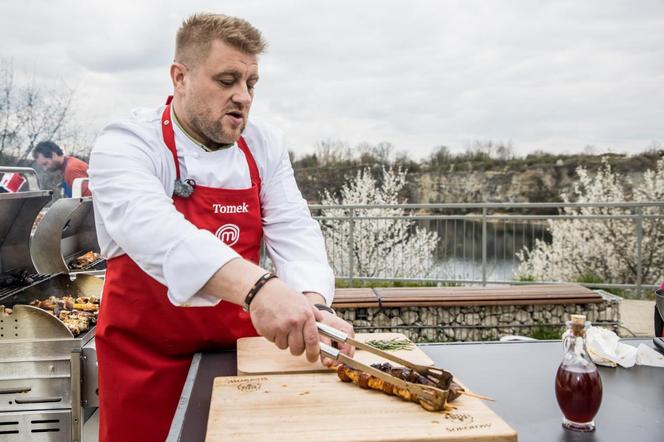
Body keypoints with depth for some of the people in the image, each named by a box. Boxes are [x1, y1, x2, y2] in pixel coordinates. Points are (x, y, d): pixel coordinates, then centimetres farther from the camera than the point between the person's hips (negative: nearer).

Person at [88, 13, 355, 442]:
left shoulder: (265, 145, -2)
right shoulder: (125, 145, -17)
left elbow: (294, 232, -11)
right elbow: (154, 231, -36)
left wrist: (313, 304, -32)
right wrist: (257, 287, -53)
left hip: (240, 346, 4)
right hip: (148, 355, -3)